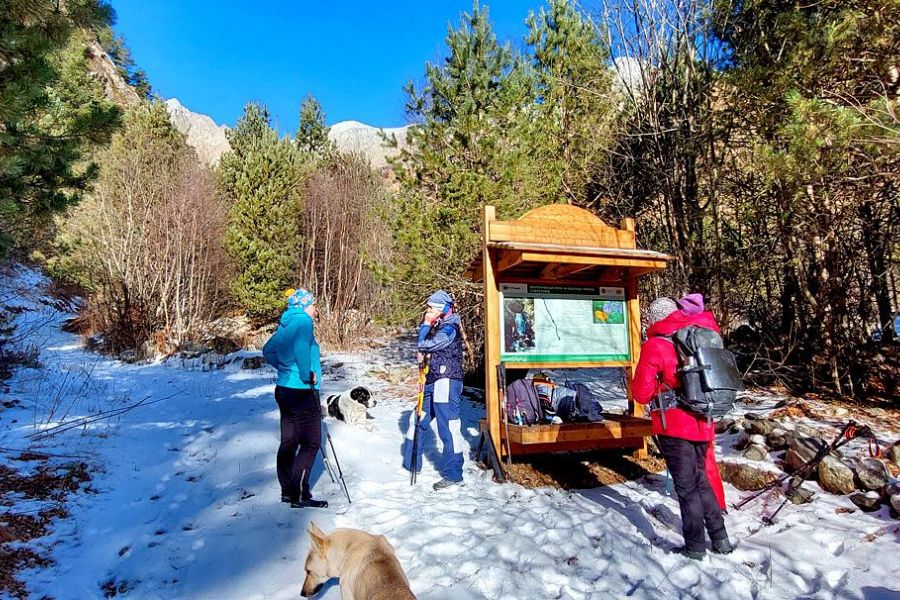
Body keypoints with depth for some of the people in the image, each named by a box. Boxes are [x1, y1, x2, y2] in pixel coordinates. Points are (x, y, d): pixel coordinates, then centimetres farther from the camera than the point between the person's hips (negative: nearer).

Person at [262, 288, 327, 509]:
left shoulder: (285, 325, 14)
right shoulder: (303, 320, -13)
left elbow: (268, 350, 26)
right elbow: (301, 346, -33)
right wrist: (308, 374, -22)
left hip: (284, 389, 9)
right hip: (302, 392, -9)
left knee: (289, 442, 15)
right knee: (311, 443, -2)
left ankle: (288, 491, 25)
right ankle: (300, 496, 2)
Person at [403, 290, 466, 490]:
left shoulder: (449, 328, -13)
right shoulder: (437, 327, 16)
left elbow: (423, 345, -22)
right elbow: (424, 351, 18)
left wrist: (426, 324, -7)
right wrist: (422, 354, -3)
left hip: (446, 383, -10)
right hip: (432, 383, 10)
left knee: (448, 429, -5)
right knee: (417, 421, 19)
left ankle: (453, 475, 7)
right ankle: (411, 463, 34)